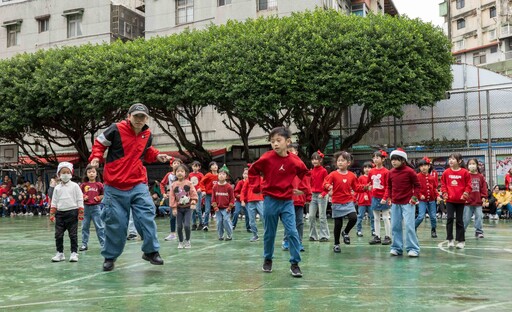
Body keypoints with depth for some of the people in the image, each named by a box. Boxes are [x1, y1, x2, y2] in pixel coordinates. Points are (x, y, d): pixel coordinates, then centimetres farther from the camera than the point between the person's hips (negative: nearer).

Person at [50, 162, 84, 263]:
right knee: (58, 234, 4)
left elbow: (80, 200, -1)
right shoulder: (57, 188, 10)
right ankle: (60, 253, 15)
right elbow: (54, 202, 13)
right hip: (60, 213, 4)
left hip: (72, 212, -3)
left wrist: (80, 213, -6)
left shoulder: (75, 186, 1)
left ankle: (74, 253, 8)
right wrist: (52, 214, 5)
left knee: (73, 234, 0)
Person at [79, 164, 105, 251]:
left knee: (100, 226, -2)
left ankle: (103, 244, 2)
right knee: (85, 227, 10)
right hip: (86, 207, 3)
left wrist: (99, 198, -12)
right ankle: (84, 244, 20)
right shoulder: (83, 185, 3)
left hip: (96, 207, -3)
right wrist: (83, 197, -8)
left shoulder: (99, 184, -2)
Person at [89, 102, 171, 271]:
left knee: (147, 217, -6)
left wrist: (157, 156, 7)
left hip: (138, 185, 3)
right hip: (115, 187, -3)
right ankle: (110, 256, 22)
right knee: (115, 223, 3)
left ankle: (151, 251, 10)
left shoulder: (147, 135, 5)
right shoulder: (116, 130, -10)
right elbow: (99, 143, 2)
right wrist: (96, 157, -14)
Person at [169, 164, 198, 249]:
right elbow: (172, 197, -2)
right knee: (179, 226, 3)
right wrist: (174, 208, -7)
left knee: (186, 225, -11)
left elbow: (194, 194, -6)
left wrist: (193, 203, -17)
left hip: (188, 207, -2)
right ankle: (180, 242, 19)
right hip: (179, 208, 2)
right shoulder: (173, 185, -1)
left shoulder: (189, 183, -4)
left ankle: (187, 241, 9)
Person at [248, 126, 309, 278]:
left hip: (287, 201, 0)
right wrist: (256, 187, -3)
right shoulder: (267, 158, -11)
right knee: (269, 233, 11)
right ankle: (267, 260, 31)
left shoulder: (294, 161, -7)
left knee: (292, 232, -7)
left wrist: (302, 188, 5)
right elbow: (253, 171, 4)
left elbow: (304, 173, 14)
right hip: (270, 201, 0)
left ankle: (295, 263, 2)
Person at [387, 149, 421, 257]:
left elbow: (417, 185, -3)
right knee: (395, 226, 9)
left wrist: (415, 196, -12)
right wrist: (389, 197, 7)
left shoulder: (409, 171, -9)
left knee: (409, 226, -9)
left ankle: (413, 249, -1)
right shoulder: (391, 172, 5)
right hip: (395, 203, 6)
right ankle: (396, 248, 19)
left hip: (408, 203, -5)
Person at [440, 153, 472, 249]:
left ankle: (461, 240, 15)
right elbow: (443, 184, 9)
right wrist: (444, 193, -4)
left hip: (460, 200, -1)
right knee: (449, 218, -2)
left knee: (459, 220, 6)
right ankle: (450, 239, 7)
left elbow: (468, 185, 1)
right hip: (449, 199, 1)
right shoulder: (446, 172, 2)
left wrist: (465, 193, -11)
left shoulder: (464, 172, -3)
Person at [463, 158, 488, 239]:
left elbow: (484, 187, 5)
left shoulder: (481, 176, 4)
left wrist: (484, 197, -2)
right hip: (468, 201, -2)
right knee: (466, 218, 3)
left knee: (479, 217, 5)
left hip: (478, 201, 2)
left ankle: (479, 232, 16)